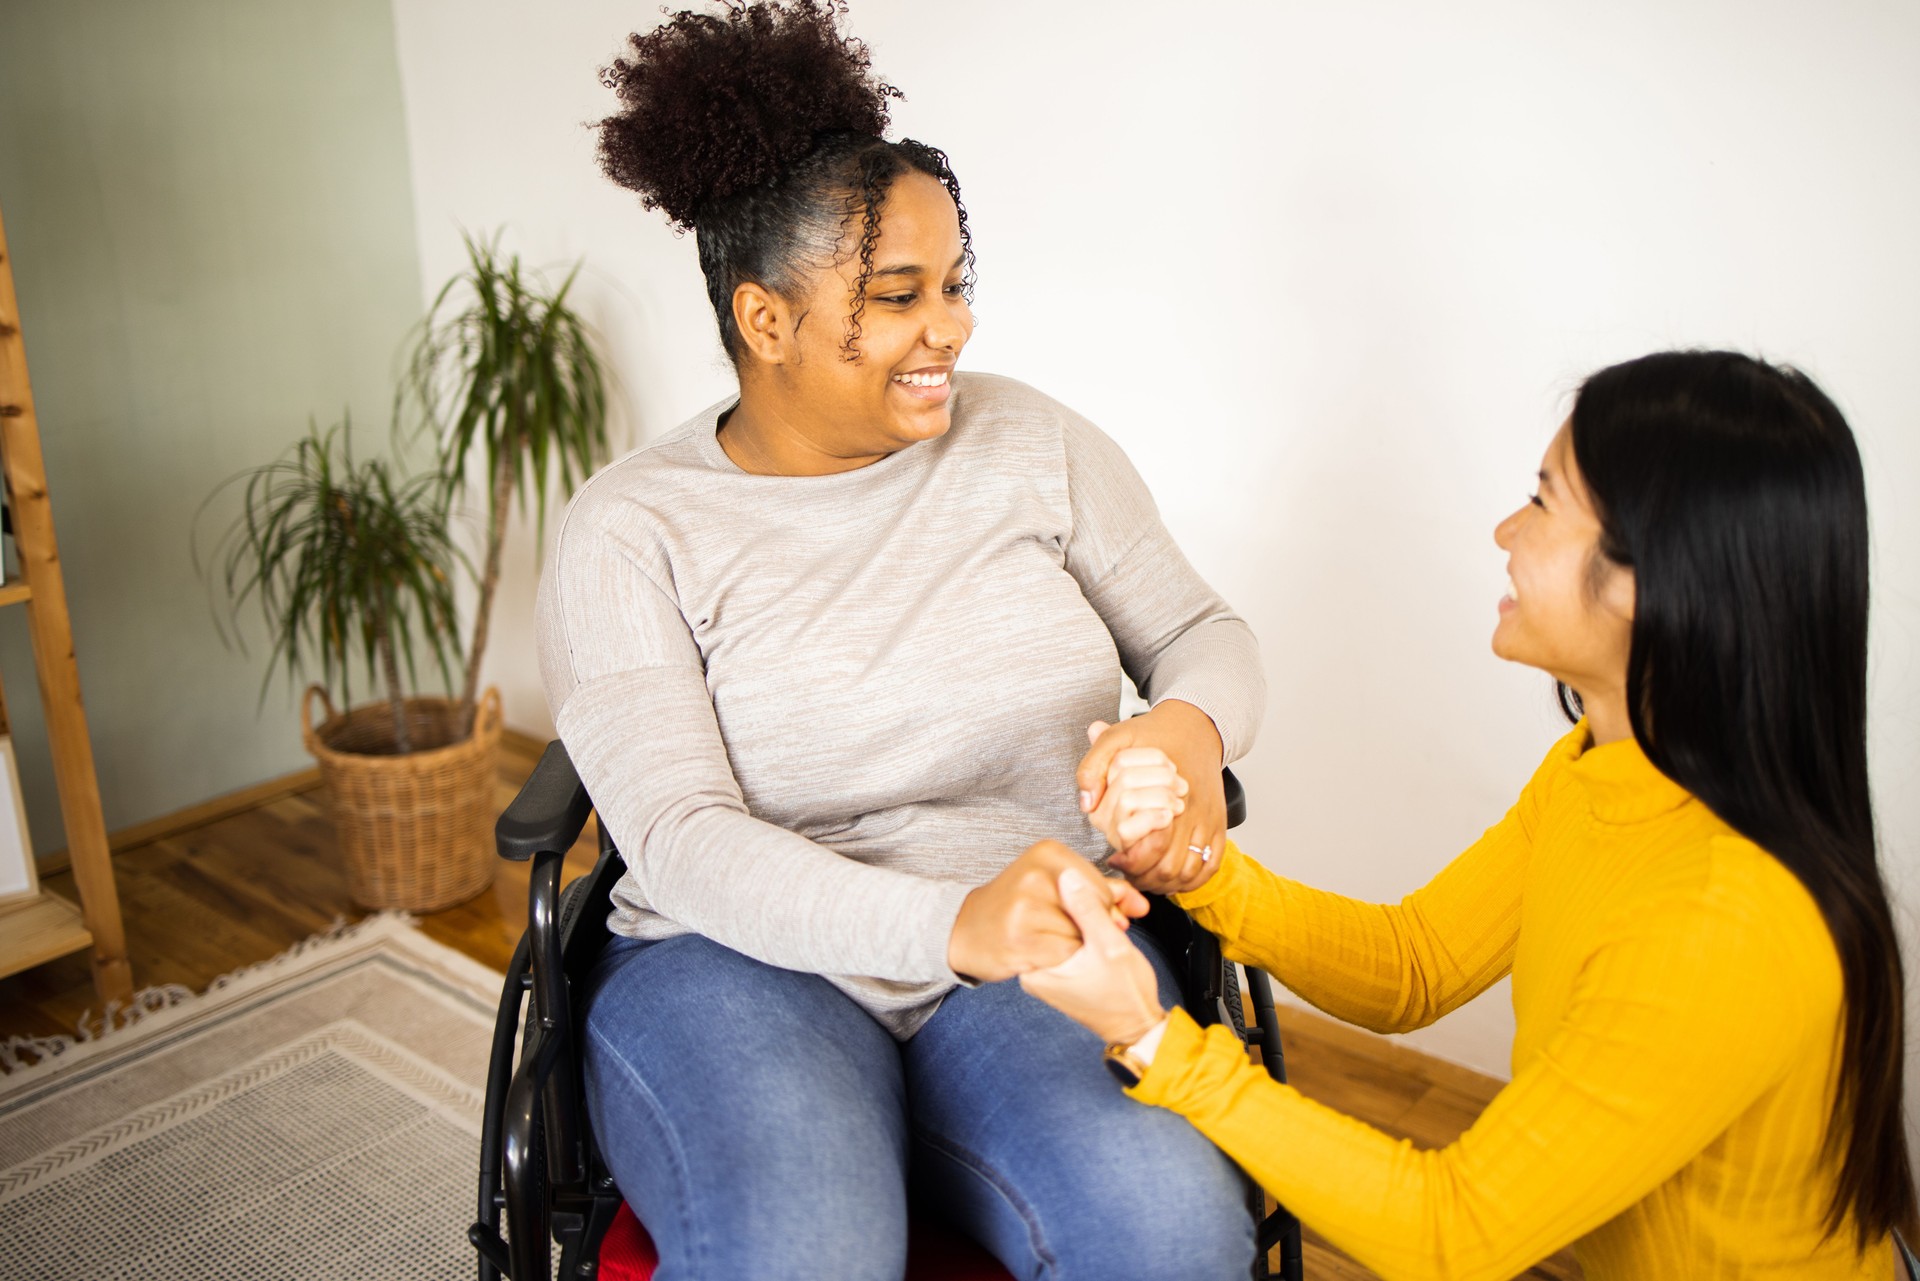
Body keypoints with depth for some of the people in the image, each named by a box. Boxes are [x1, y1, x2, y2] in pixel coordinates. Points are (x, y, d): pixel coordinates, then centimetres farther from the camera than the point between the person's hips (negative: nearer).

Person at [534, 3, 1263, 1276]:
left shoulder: (1034, 443, 5)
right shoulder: (631, 530, -4)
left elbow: (1205, 632, 12)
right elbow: (682, 841, -14)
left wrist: (1193, 723, -14)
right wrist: (950, 922, -30)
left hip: (1034, 957, 3)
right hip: (741, 959, -2)